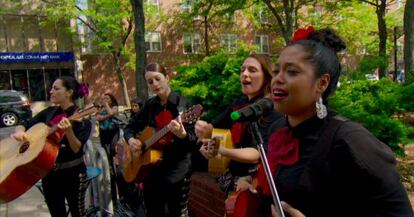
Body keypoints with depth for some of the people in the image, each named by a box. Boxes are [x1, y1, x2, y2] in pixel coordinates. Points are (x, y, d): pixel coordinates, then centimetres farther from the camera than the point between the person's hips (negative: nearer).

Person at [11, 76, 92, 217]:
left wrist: (69, 131, -36)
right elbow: (24, 126, 8)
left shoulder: (81, 118, -13)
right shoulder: (49, 112, 3)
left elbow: (76, 149, -19)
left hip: (73, 173, -5)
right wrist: (19, 131, -14)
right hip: (49, 173, 5)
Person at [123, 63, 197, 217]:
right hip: (151, 170, 5)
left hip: (177, 171, -5)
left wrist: (182, 134, -36)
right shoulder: (149, 105, 5)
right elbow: (130, 126, 14)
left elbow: (193, 140, -15)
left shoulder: (183, 105, -11)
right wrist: (131, 140, -6)